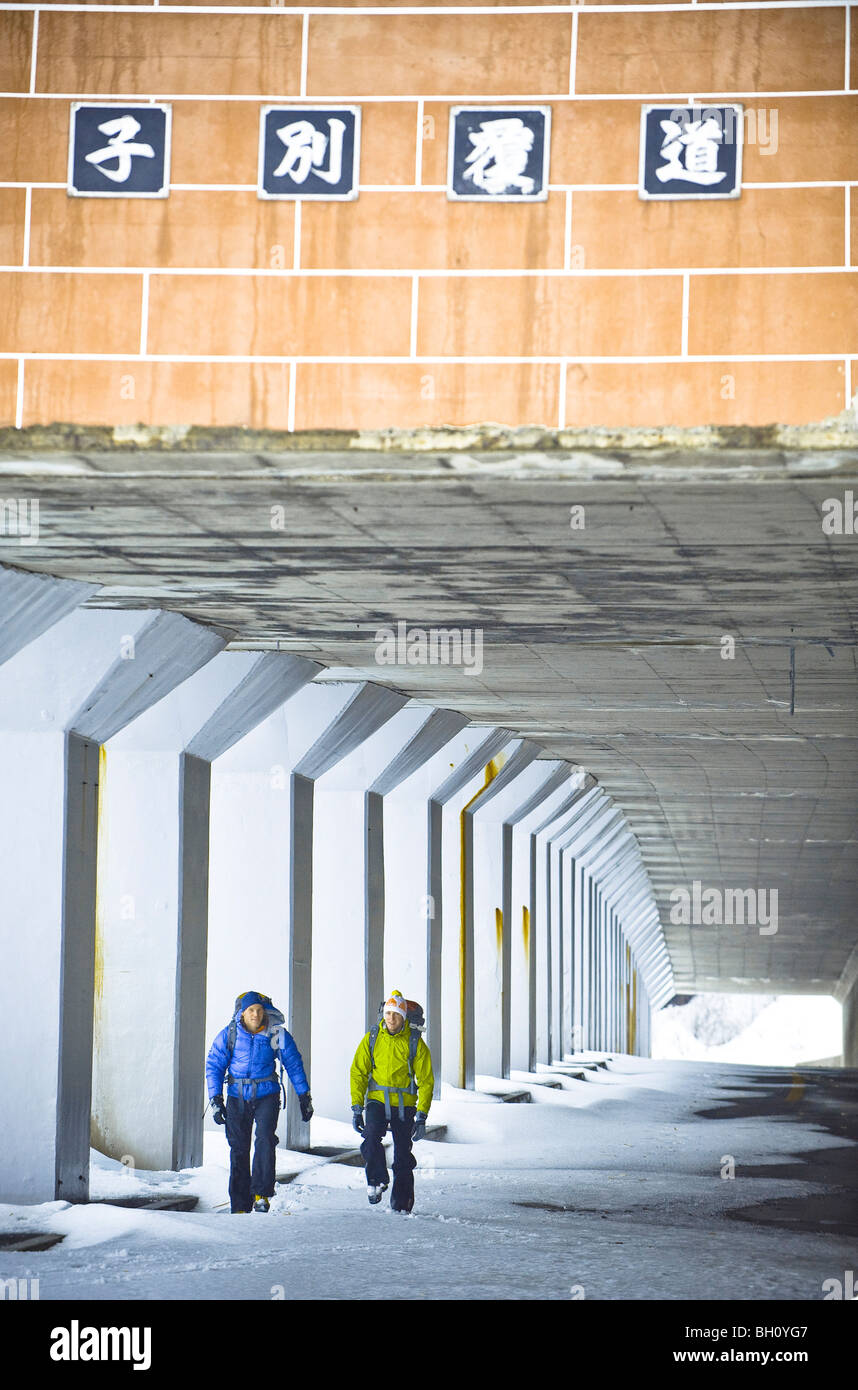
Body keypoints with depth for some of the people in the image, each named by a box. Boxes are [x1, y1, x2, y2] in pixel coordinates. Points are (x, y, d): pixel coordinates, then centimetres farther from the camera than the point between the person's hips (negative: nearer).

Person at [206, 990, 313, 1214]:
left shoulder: (277, 1034, -2)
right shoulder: (229, 1034, -2)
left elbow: (294, 1065, 8)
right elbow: (214, 1066, 3)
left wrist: (304, 1097, 11)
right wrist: (216, 1100, -4)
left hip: (267, 1096, -1)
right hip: (237, 1097, 1)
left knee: (265, 1139, -21)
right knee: (239, 1149, 2)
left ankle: (262, 1194, -17)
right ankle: (240, 1205, 9)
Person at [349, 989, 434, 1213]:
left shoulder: (415, 1043, -3)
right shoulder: (372, 1039, 2)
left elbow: (426, 1081, 0)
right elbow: (358, 1072, 6)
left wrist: (421, 1116, -7)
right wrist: (357, 1108, -2)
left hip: (404, 1104, -1)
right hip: (377, 1101, 1)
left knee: (403, 1156, 3)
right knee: (371, 1138, -26)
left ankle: (401, 1203, 15)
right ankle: (377, 1180, -8)